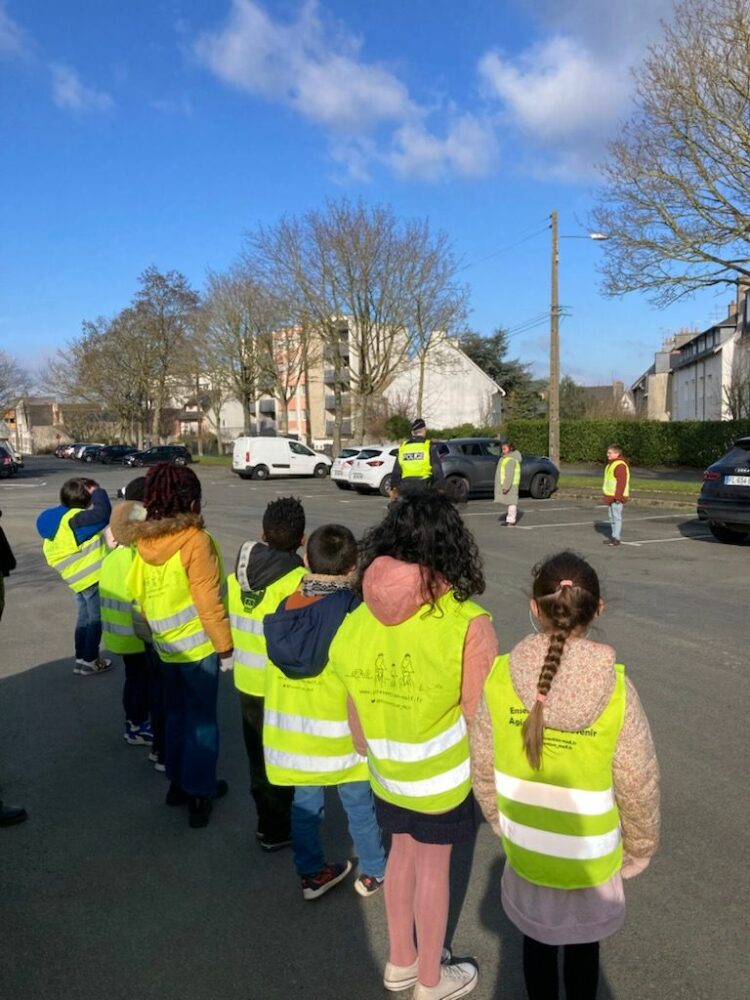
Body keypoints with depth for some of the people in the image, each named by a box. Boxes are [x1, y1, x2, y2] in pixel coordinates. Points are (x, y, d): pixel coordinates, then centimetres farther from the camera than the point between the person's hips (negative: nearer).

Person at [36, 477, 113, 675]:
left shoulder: (61, 519, 8)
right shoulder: (73, 518, -23)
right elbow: (103, 514, -36)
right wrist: (98, 492, -22)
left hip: (82, 576, 10)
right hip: (91, 576, -10)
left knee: (85, 617, 20)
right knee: (96, 618, 4)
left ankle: (81, 659, 29)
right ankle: (89, 661, 14)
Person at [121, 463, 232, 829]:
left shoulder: (144, 540, -1)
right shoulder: (196, 541, -20)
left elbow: (136, 590, 6)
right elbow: (208, 600, -20)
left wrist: (154, 627, 18)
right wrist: (225, 642, -10)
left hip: (165, 645, 6)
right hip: (197, 645, -6)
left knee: (175, 714, 20)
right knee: (202, 719, 7)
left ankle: (178, 783, 33)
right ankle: (199, 793, 15)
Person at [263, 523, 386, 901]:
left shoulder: (284, 609, -9)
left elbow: (280, 662, -1)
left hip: (292, 732, 4)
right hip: (340, 733, -4)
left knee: (305, 804, 20)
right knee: (358, 805, 16)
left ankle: (312, 874, 36)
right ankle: (373, 873, 34)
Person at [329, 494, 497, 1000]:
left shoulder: (362, 617, -12)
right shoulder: (468, 624, -25)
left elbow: (357, 703, -1)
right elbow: (478, 717, -19)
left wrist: (370, 750, 15)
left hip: (387, 767, 4)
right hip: (441, 771, -4)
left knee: (403, 852, 25)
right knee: (432, 866, 16)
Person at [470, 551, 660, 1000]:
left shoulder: (502, 677, -21)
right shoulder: (616, 690, -25)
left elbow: (483, 769, -9)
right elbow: (639, 788, -15)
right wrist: (638, 851, 4)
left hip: (525, 851, 1)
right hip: (592, 858, -1)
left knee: (538, 943, 26)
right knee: (583, 949, 25)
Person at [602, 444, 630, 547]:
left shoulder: (620, 465, -16)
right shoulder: (610, 464, 17)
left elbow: (622, 482, -22)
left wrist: (618, 497, -24)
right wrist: (606, 495, 23)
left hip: (617, 497, -11)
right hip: (610, 496, 11)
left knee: (616, 517, -7)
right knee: (612, 517, 14)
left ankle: (616, 538, -4)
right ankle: (613, 537, 21)